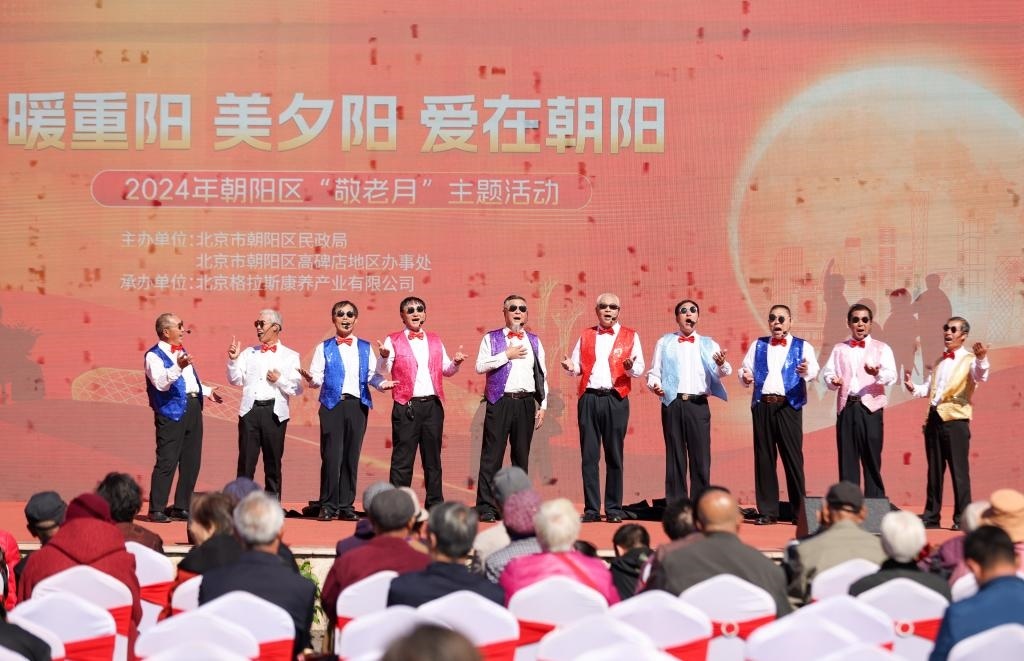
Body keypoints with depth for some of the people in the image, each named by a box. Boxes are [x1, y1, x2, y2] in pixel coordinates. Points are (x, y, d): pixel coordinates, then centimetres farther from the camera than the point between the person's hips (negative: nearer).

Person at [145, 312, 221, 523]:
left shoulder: (182, 352, 22)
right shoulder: (154, 355, -6)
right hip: (171, 411, -8)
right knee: (167, 462, -9)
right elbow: (160, 382, -22)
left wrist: (207, 391, 28)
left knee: (191, 462, 9)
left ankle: (181, 508, 18)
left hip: (193, 408, 8)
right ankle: (157, 510, -5)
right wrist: (178, 367, -35)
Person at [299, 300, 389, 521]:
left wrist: (382, 383, -12)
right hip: (332, 405, -2)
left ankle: (346, 505, 9)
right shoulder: (324, 348, 10)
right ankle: (328, 506, -1)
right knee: (332, 456, -7)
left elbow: (372, 375, 8)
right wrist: (311, 379, -20)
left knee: (351, 456, 3)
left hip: (357, 405, 2)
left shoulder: (365, 348, 15)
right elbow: (317, 378, 2)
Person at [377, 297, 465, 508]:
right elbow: (382, 371, -6)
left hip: (433, 404, 4)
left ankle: (435, 504, 15)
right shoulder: (393, 341, 3)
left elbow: (446, 370, 18)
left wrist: (455, 362, -3)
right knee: (402, 458, -4)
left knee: (433, 456, 9)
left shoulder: (435, 340, 16)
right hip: (406, 406, -4)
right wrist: (384, 356, -27)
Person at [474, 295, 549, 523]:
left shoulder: (534, 341, 16)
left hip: (526, 402, 3)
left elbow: (542, 375, 15)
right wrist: (507, 355, -9)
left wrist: (543, 405, 8)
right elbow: (480, 366, -6)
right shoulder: (491, 339, 7)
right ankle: (486, 507, -5)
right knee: (492, 455, -6)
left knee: (522, 456, 6)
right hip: (500, 402, -3)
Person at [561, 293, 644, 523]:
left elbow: (639, 368, 3)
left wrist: (630, 366, -19)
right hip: (589, 398, 2)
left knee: (614, 455, 0)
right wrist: (570, 367, -8)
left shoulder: (630, 336, 8)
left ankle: (614, 509, 5)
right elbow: (577, 365, 15)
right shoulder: (586, 336, 17)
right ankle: (591, 509, 4)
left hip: (615, 399, -2)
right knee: (589, 455, 0)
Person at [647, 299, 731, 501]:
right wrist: (654, 385, -11)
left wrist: (722, 364, -25)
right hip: (672, 403, 0)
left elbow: (721, 372, -2)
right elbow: (654, 372, 11)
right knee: (675, 456, 1)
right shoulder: (665, 343, 13)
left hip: (698, 405, 0)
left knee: (701, 456, -4)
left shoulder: (709, 345, 13)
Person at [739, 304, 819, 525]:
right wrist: (745, 377, -12)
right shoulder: (758, 345, 18)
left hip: (788, 406, -3)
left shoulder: (802, 347, 8)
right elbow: (746, 368, 11)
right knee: (764, 458, 3)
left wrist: (807, 371, -31)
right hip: (762, 406, 3)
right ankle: (767, 512, 7)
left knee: (793, 457, -5)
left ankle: (800, 511, -2)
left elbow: (813, 370, -8)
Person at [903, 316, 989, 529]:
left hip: (955, 420, -7)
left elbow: (980, 377, -21)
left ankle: (962, 518, -2)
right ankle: (931, 515, 17)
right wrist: (913, 387, 2)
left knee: (959, 470, -6)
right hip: (934, 418, 7)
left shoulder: (969, 359, -1)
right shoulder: (939, 361, 20)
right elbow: (928, 389, 23)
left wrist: (982, 360, -41)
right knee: (934, 470, 11)